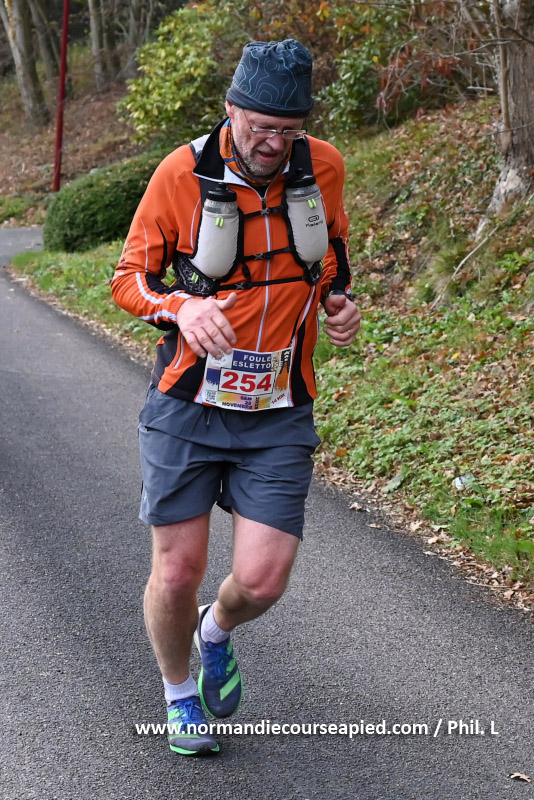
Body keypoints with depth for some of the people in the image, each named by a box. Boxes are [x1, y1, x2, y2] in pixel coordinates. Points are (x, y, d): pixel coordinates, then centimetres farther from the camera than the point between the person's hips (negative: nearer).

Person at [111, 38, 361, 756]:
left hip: (280, 412, 2)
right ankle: (178, 690, 33)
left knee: (262, 582, -5)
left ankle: (216, 632, 32)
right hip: (188, 404, -2)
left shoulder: (324, 166, -2)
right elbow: (130, 279, -2)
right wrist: (182, 308, -23)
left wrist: (338, 303, -2)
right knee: (178, 571, 2)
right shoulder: (182, 173, -11)